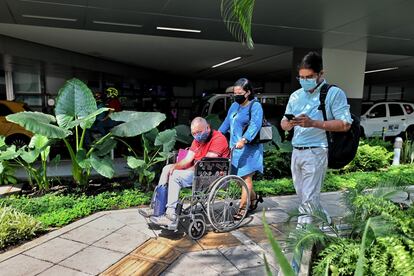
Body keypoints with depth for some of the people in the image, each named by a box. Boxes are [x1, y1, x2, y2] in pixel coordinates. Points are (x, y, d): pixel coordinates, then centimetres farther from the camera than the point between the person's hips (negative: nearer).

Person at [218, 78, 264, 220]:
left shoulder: (255, 106, -7)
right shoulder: (234, 106, 16)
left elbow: (255, 125, -22)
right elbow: (226, 123, 23)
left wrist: (244, 140, -36)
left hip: (249, 148, -7)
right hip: (235, 148, 7)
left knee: (246, 178, -4)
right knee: (242, 178, 11)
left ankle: (242, 208, 4)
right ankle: (254, 198, 34)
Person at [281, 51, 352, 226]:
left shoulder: (334, 93, -4)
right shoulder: (295, 96, 13)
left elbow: (345, 124, -11)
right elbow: (283, 124, 14)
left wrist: (313, 123, -21)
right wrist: (289, 124, -11)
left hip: (316, 152, -7)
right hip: (296, 152, 7)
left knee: (308, 199, -6)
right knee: (302, 197, 16)